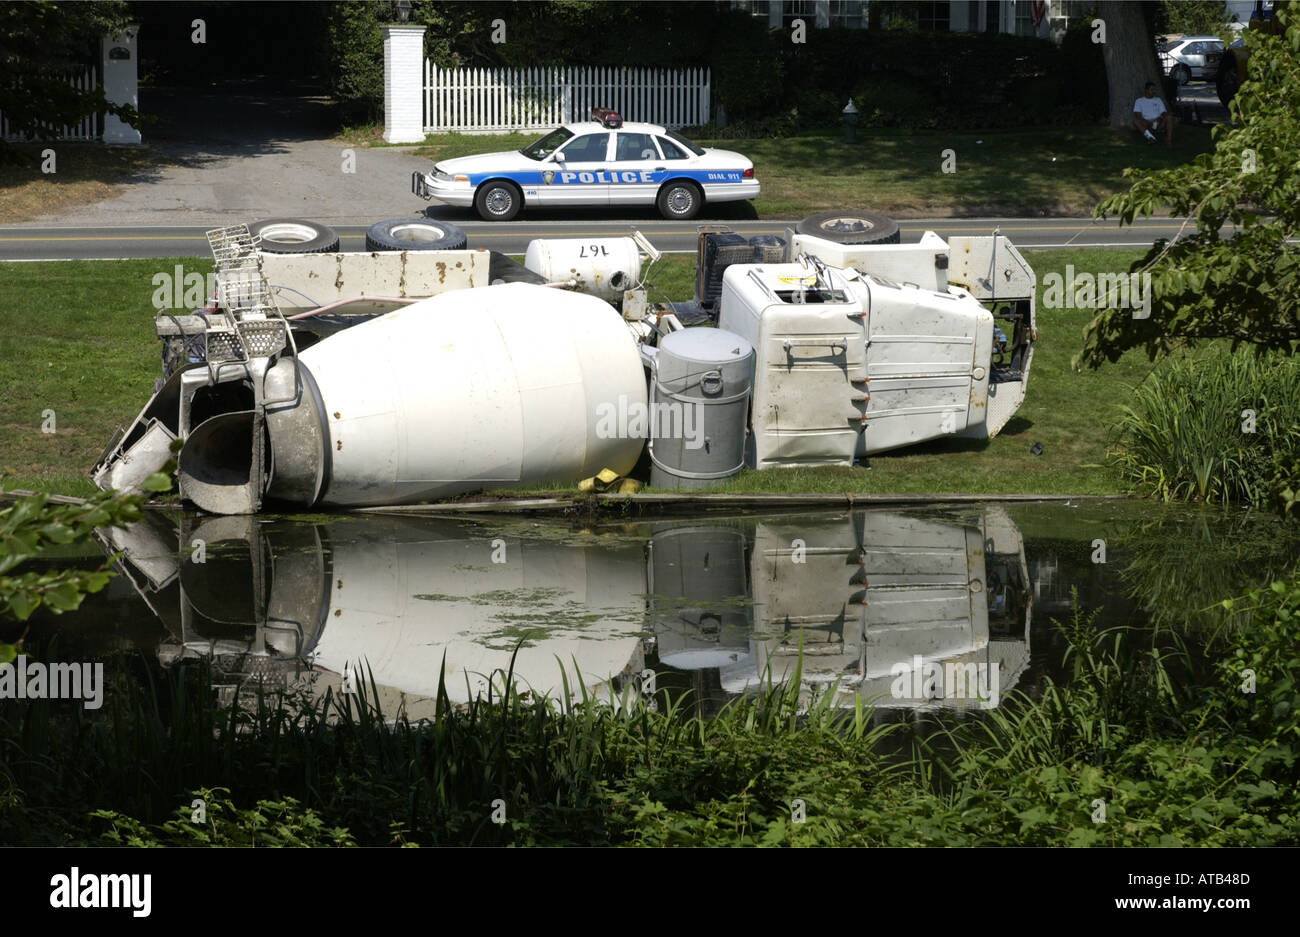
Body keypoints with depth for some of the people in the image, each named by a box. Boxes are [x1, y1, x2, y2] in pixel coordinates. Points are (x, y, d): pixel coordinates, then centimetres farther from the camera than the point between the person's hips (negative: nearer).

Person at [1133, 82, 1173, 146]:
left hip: (1158, 122, 2)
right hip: (1146, 123, -2)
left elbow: (1164, 113, 14)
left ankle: (1169, 140, -41)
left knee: (1169, 117, -29)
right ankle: (1149, 136, -52)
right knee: (1135, 121, -33)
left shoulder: (1158, 100, 25)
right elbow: (1138, 115, 1)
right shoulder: (1139, 101, 16)